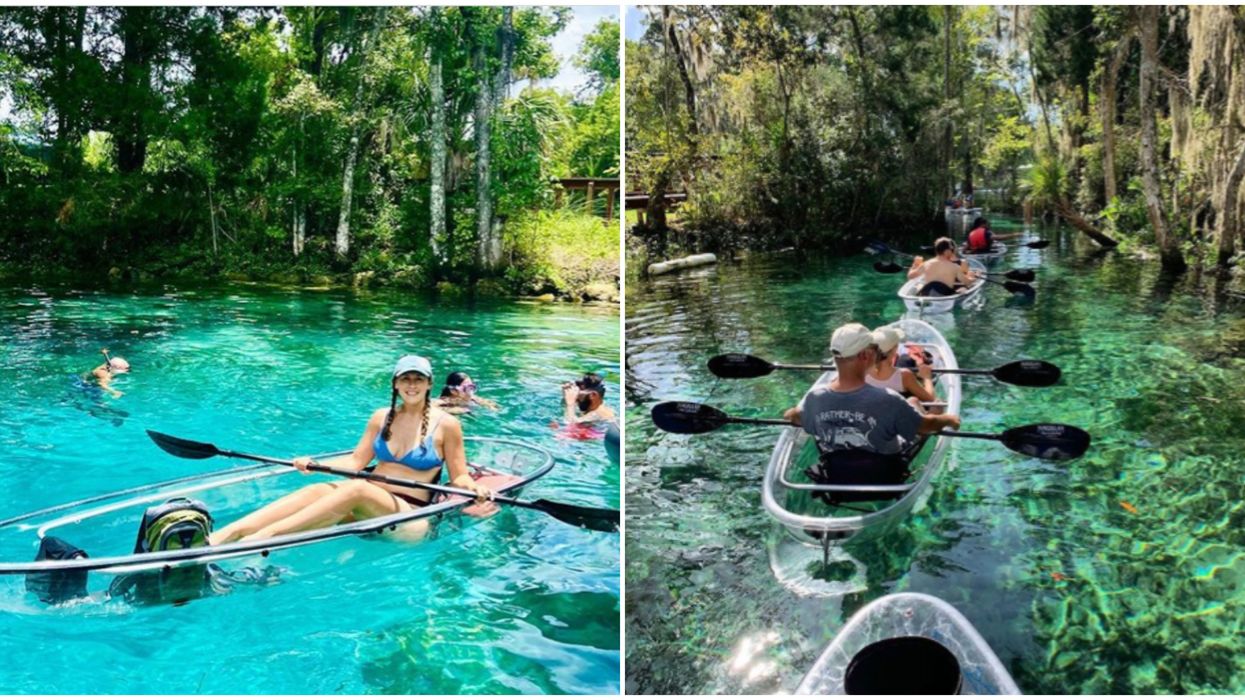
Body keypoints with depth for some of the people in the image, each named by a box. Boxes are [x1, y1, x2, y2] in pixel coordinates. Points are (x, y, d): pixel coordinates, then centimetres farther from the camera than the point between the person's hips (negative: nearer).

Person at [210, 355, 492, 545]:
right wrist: (314, 464, -2)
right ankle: (219, 536, -45)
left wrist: (474, 488, -19)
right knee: (316, 490, -27)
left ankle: (264, 536, -49)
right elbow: (356, 462, 13)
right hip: (367, 505, 5)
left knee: (357, 489, -35)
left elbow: (459, 477, 3)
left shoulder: (446, 424, 1)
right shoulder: (381, 417, 13)